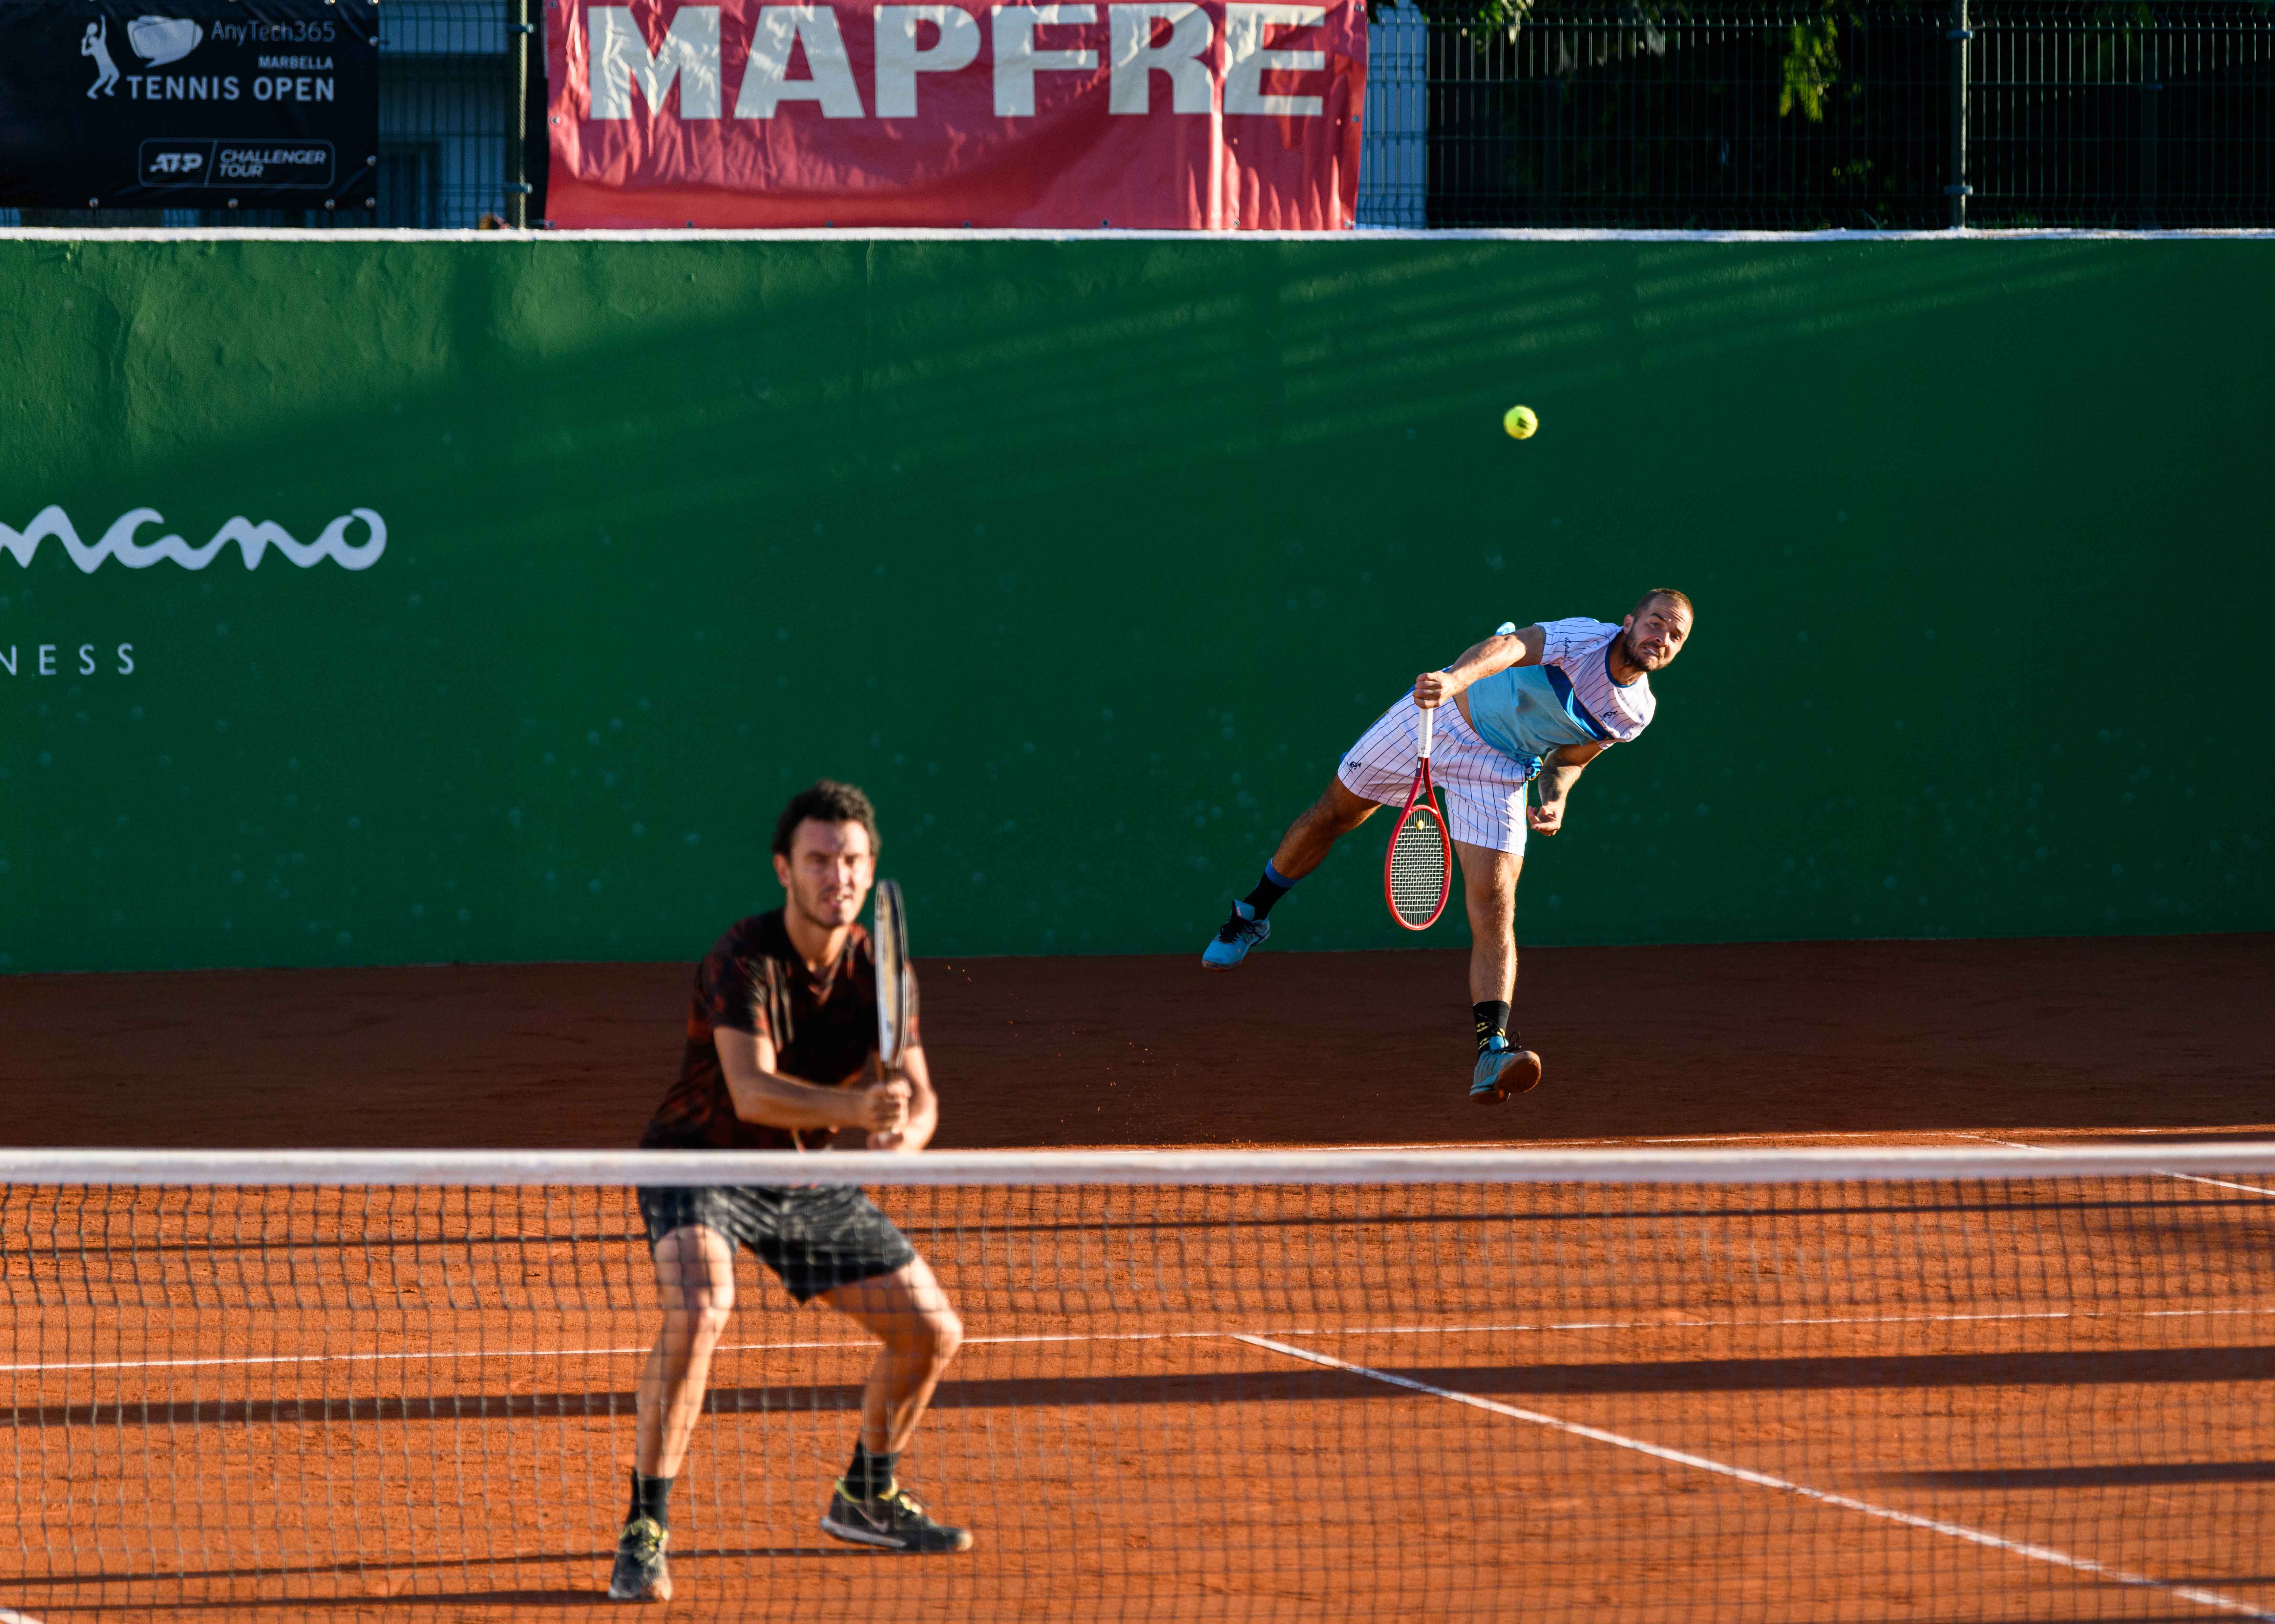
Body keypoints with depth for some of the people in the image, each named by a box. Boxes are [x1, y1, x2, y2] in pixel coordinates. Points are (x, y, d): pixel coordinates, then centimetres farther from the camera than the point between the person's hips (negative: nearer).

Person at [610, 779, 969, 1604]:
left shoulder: (880, 970, -6)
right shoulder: (745, 961, -25)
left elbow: (918, 1096, -10)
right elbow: (752, 1091, -36)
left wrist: (904, 1135, -34)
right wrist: (857, 1109, -52)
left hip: (807, 1180, 6)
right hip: (701, 1160, -6)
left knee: (932, 1333, 6)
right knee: (699, 1310, -35)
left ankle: (865, 1497, 31)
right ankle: (644, 1530, -28)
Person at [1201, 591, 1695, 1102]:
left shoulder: (1637, 712, -7)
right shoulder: (1584, 639, -23)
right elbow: (1510, 646, -42)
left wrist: (1555, 798, -13)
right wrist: (1455, 679, -62)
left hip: (1498, 771, 2)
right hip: (1443, 715, -2)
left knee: (1495, 907, -15)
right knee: (1335, 813, 14)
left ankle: (1492, 1057, -23)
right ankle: (1252, 914, 42)